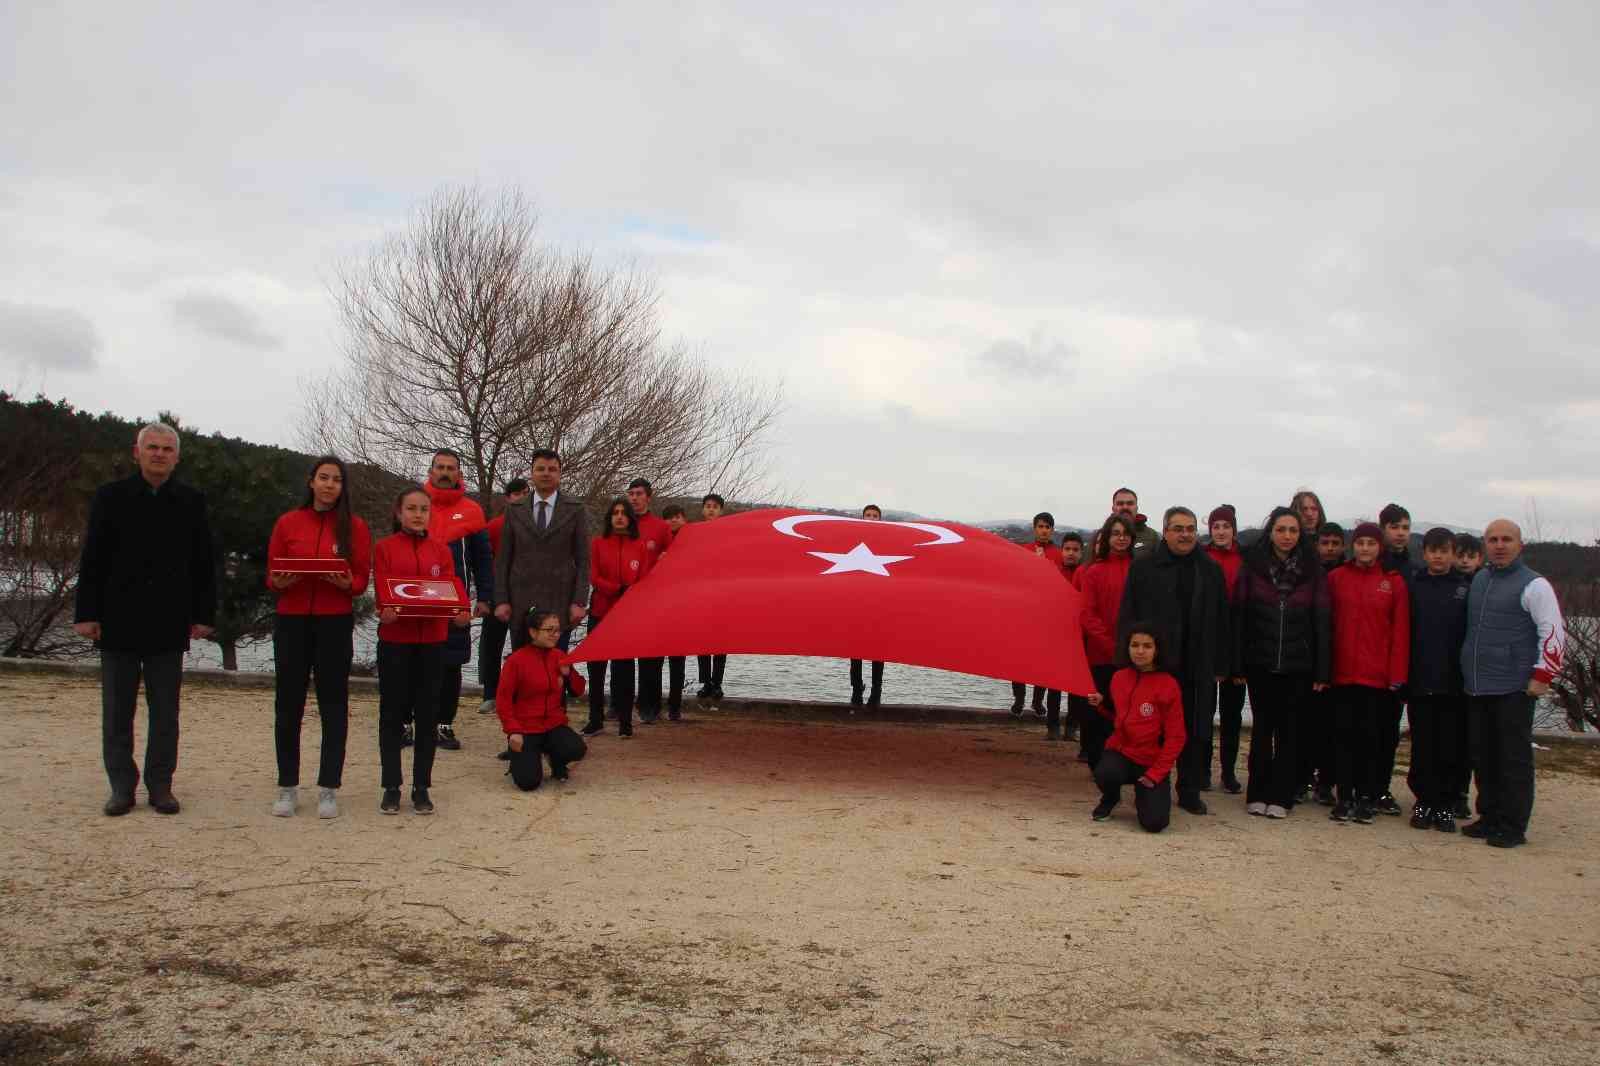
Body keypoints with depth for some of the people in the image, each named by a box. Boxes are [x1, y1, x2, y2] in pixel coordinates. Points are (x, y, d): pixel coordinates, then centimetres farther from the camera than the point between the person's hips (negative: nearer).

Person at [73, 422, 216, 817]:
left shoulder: (192, 502, 5)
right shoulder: (110, 497, 3)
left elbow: (204, 563, 6)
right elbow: (92, 559, 1)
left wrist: (203, 614, 2)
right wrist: (86, 613, -5)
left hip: (168, 624, 1)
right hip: (119, 622, 0)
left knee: (165, 713, 6)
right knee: (117, 712, 6)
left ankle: (160, 785, 15)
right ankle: (122, 787, 15)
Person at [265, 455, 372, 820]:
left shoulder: (355, 527, 3)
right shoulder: (287, 523, 5)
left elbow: (362, 580, 3)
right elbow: (271, 575, 8)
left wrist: (346, 583, -18)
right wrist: (280, 582, -14)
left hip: (335, 623, -1)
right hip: (291, 621, 1)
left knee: (334, 705, 2)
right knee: (288, 704, 3)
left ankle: (329, 789, 9)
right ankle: (287, 787, 14)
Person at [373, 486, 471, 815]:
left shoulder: (441, 549, 9)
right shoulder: (385, 548, 2)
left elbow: (453, 583, -2)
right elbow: (382, 585, -9)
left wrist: (462, 610, -22)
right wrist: (385, 609, -30)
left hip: (432, 640, 2)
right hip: (394, 639, -2)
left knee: (428, 715, 5)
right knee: (392, 714, 4)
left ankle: (422, 787, 14)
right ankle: (391, 788, 12)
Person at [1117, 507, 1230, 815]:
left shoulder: (1210, 570, 9)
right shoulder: (1143, 567, 0)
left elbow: (1220, 622, 9)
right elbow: (1128, 616, -1)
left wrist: (1220, 666, 4)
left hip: (1198, 669, 3)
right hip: (1153, 665, -2)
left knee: (1195, 732, 7)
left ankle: (1190, 792, 19)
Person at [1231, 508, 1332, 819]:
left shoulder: (1313, 572, 3)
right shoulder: (1251, 568, 1)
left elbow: (1322, 623, 1)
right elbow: (1239, 618, -1)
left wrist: (1322, 671, -4)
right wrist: (1237, 665, -6)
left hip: (1298, 667, 0)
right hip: (1261, 665, 0)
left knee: (1289, 732, 5)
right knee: (1262, 729, 6)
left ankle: (1281, 796, 12)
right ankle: (1258, 795, 13)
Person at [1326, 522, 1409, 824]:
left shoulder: (1394, 582, 3)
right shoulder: (1336, 578, 5)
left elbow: (1400, 630, 1)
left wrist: (1397, 674, -5)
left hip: (1376, 674, -1)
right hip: (1342, 672, 1)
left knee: (1369, 735, 5)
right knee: (1344, 733, 4)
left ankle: (1366, 797, 14)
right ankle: (1344, 797, 10)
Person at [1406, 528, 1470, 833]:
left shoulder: (1466, 589, 4)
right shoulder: (1413, 587, 5)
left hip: (1454, 683, 0)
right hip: (1420, 682, 1)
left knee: (1451, 748, 3)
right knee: (1422, 748, 6)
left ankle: (1446, 805, 13)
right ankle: (1424, 802, 15)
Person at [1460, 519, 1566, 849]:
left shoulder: (1533, 585, -5)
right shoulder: (1478, 580, 14)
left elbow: (1555, 633, -9)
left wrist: (1542, 676, -14)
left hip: (1514, 688, -6)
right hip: (1477, 688, 7)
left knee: (1514, 758, -2)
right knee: (1483, 756, 11)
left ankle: (1512, 826, 4)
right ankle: (1489, 817, 21)